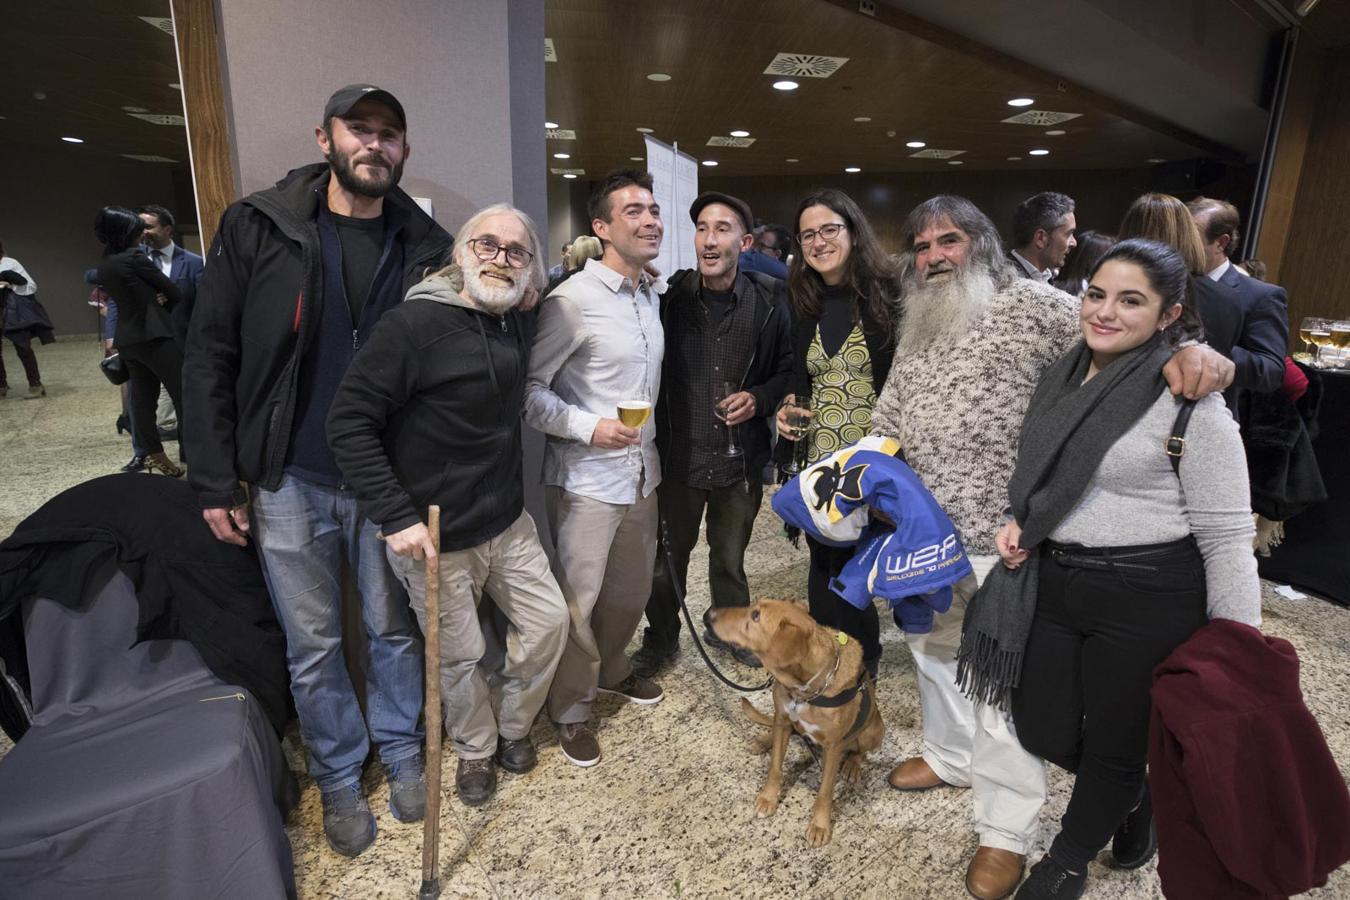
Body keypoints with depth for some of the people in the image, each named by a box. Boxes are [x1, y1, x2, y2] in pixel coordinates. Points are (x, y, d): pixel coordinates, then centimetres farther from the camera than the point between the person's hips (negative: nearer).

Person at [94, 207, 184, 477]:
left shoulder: (104, 266, 11)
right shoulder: (134, 257, -12)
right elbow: (173, 291, -5)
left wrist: (155, 299, -1)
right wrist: (165, 303, 15)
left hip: (127, 338, 8)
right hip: (154, 335, -8)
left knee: (142, 398, 9)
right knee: (183, 394, -2)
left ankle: (153, 457, 14)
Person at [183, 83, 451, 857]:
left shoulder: (426, 246, 0)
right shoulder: (257, 228, -3)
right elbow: (211, 356, -2)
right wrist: (217, 481, -4)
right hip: (291, 482, 0)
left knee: (395, 629, 15)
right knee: (314, 646, 12)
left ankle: (401, 751, 38)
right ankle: (340, 776, 34)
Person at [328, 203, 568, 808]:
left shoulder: (519, 328, 2)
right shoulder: (413, 324, -19)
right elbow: (348, 422, -19)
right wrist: (397, 517, -22)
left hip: (507, 522, 6)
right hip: (433, 536, -6)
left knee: (549, 621, 11)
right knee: (459, 656, 10)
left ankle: (512, 725, 38)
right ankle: (475, 750, 39)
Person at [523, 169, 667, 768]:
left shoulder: (653, 293, 9)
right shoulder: (573, 299, -16)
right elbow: (528, 388, -14)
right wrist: (589, 427, -22)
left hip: (642, 473, 7)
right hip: (587, 480, -7)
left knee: (632, 589, 20)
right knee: (578, 600, 6)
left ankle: (612, 669, 46)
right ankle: (571, 710, 28)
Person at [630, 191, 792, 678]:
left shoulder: (769, 298, -5)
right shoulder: (670, 294, -8)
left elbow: (789, 367, 4)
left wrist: (760, 397, -14)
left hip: (741, 456, 1)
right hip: (679, 455, -1)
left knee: (731, 556, 21)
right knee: (670, 553, 15)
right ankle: (661, 638, 38)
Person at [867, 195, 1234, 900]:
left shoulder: (1029, 304, -8)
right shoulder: (915, 326, 11)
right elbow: (888, 416, 16)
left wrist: (1191, 348, -32)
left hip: (1001, 537, -6)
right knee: (933, 648, 22)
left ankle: (1006, 830, 25)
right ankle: (950, 755, 48)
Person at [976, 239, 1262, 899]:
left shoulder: (1189, 402, -15)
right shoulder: (1062, 376, 4)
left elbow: (1226, 537, -13)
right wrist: (1021, 522, 0)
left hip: (1147, 598, -6)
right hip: (1052, 584, 6)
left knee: (1115, 745, 13)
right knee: (1042, 731, 16)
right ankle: (1136, 798, 49)